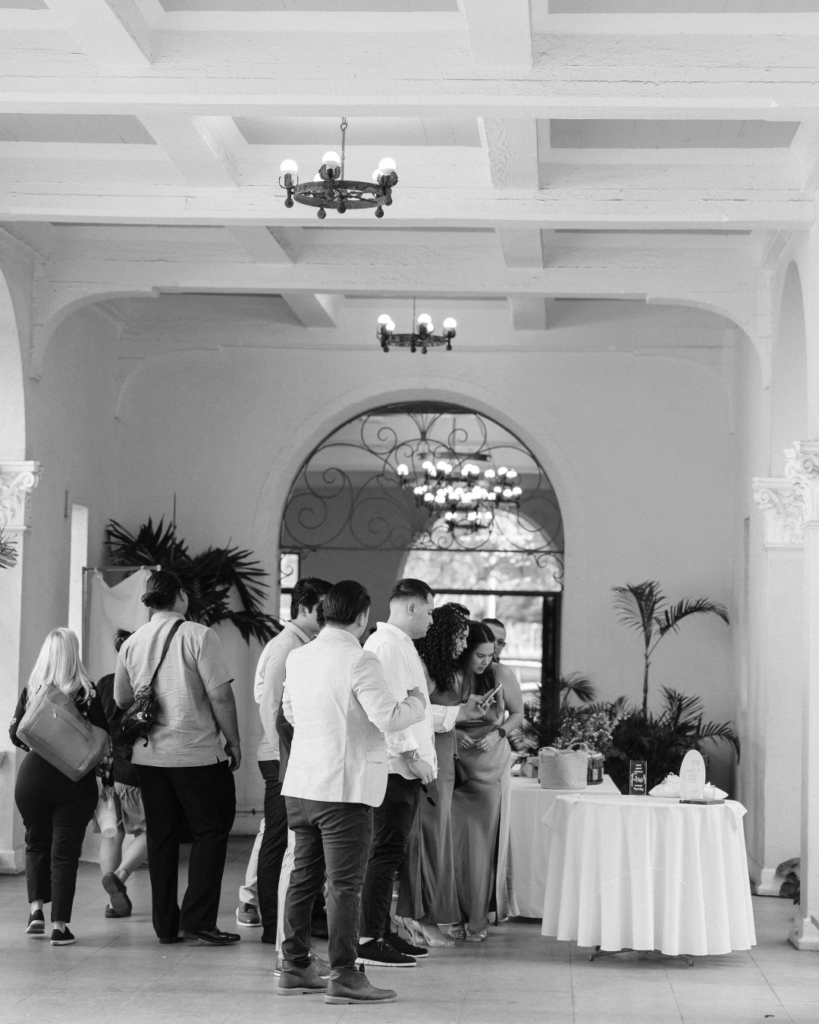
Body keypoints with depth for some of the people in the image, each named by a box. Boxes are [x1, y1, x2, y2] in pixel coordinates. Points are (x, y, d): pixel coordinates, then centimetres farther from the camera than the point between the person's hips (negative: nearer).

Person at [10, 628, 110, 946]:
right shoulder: (86, 692, -8)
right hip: (76, 778, -2)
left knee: (36, 843, 21)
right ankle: (59, 925, 2)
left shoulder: (31, 690, -2)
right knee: (65, 851, 4)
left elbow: (15, 735, 1)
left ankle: (36, 909, 9)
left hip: (33, 776, 2)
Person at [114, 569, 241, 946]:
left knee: (161, 837, 11)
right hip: (197, 753, -5)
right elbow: (220, 695, -12)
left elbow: (122, 700, 13)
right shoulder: (198, 636, -11)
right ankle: (198, 921, -1)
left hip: (148, 755, 5)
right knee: (211, 831, 5)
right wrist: (234, 741, -2)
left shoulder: (131, 644, 5)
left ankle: (166, 924, 14)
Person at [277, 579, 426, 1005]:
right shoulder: (360, 661, -15)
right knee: (344, 884, -3)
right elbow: (388, 717, -19)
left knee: (303, 877, 14)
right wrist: (416, 703, 0)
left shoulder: (298, 657, 7)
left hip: (301, 785, 7)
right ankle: (343, 976, -3)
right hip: (345, 788, -7)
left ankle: (294, 967, 20)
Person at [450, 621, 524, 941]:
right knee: (456, 840, -1)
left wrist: (498, 733, -9)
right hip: (455, 766, 0)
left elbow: (518, 713, 8)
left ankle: (479, 919, 5)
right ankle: (458, 915, 7)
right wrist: (453, 732, -15)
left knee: (484, 842, -1)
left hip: (491, 767, 0)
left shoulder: (500, 676, -5)